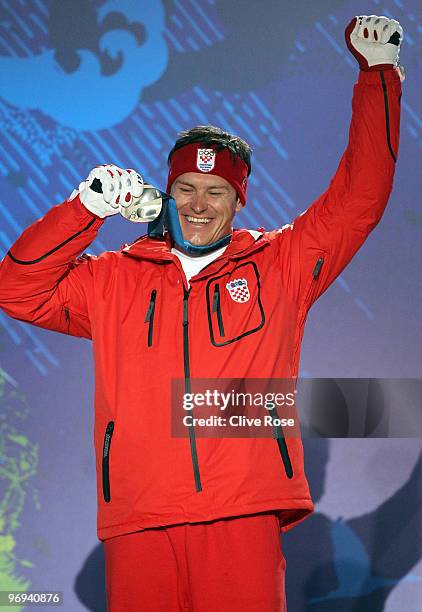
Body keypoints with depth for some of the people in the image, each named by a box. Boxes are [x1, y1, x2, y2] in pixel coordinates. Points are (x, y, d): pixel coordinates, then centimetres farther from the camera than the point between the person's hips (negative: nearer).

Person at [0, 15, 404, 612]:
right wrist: (85, 207, 2)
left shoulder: (279, 266, 17)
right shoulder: (113, 277, 20)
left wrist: (379, 73, 13)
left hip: (244, 518, -1)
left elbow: (357, 196, 15)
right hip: (138, 523, 1)